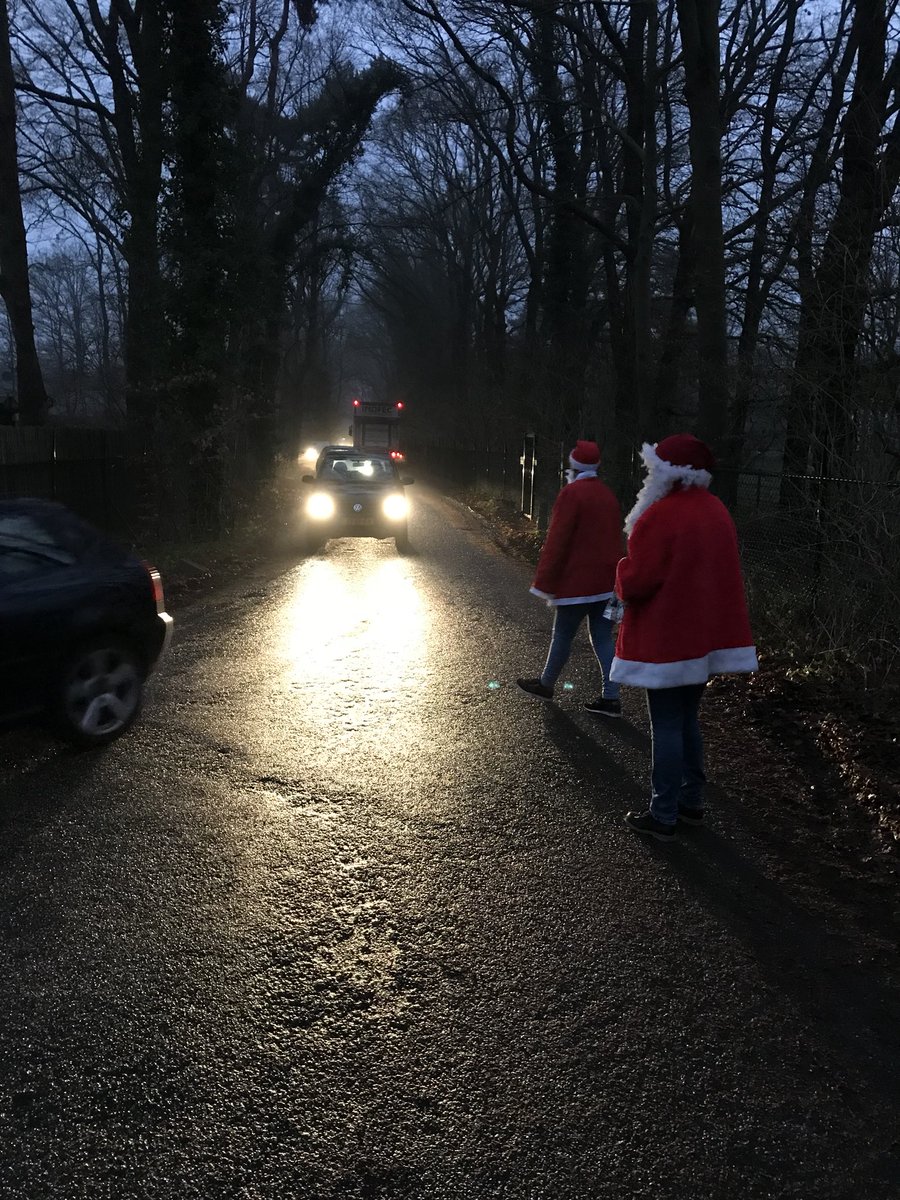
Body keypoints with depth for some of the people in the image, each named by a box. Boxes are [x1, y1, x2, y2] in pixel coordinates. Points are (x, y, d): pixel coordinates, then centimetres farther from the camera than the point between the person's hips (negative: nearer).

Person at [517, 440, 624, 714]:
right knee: (603, 638, 9)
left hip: (577, 582, -7)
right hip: (606, 582, 7)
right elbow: (614, 539, 16)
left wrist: (545, 584, -11)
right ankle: (610, 698, 8)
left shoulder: (572, 493, -13)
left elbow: (556, 541, -15)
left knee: (563, 635, 8)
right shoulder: (608, 495, 11)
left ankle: (546, 685, 25)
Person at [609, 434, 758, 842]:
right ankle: (691, 802, 29)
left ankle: (662, 816, 9)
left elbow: (634, 583, -21)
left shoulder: (660, 517, -19)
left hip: (666, 642, -8)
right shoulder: (717, 511, 7)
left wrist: (624, 569, 0)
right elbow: (722, 572, 14)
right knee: (688, 721, 19)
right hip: (706, 636, 8)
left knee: (666, 728, 0)